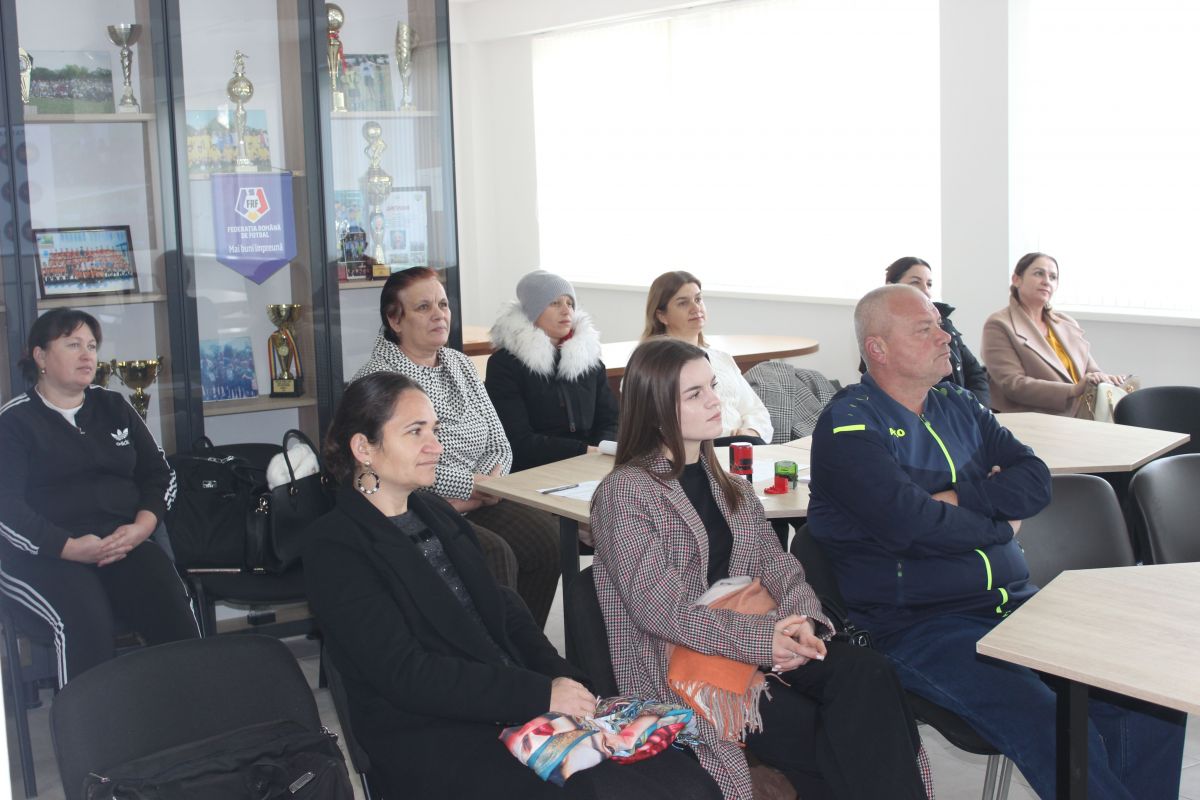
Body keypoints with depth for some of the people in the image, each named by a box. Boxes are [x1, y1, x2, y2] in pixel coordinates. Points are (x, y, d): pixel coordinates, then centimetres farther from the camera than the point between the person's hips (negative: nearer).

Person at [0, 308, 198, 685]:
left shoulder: (114, 407, 18)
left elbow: (160, 473, 16)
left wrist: (142, 527, -5)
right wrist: (69, 547, -18)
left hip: (123, 544, 3)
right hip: (42, 554, -3)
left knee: (172, 606, -27)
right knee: (85, 621, -35)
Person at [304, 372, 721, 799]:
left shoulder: (435, 512, 17)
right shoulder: (335, 547, -6)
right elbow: (405, 674, -15)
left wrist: (563, 682, -4)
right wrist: (541, 695, -18)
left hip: (518, 711, 7)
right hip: (432, 743, -6)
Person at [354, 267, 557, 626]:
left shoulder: (459, 364, 16)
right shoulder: (377, 378, -7)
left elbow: (499, 444, 12)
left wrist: (488, 484, -9)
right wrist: (472, 484, -15)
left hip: (476, 506, 7)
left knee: (547, 535, -18)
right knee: (494, 557, -29)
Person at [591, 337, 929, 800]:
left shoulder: (724, 481, 15)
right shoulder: (625, 492, -8)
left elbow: (773, 563, 7)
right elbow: (660, 607, -17)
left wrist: (801, 620, -15)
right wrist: (761, 640, -24)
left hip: (756, 639, 6)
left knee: (865, 673, -23)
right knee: (817, 736, -25)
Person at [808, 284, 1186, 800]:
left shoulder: (959, 407, 16)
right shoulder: (848, 425, -7)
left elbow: (1036, 481, 6)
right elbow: (910, 522, -20)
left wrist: (959, 499, -11)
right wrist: (999, 525, -4)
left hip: (1012, 600, 7)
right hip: (916, 623, -7)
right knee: (1055, 730, -28)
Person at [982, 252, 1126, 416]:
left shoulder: (1067, 324, 21)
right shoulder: (999, 325, -1)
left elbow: (1092, 370, 19)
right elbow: (1013, 384, -12)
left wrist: (1107, 380, -7)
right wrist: (1073, 390, -22)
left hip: (1082, 417, 7)